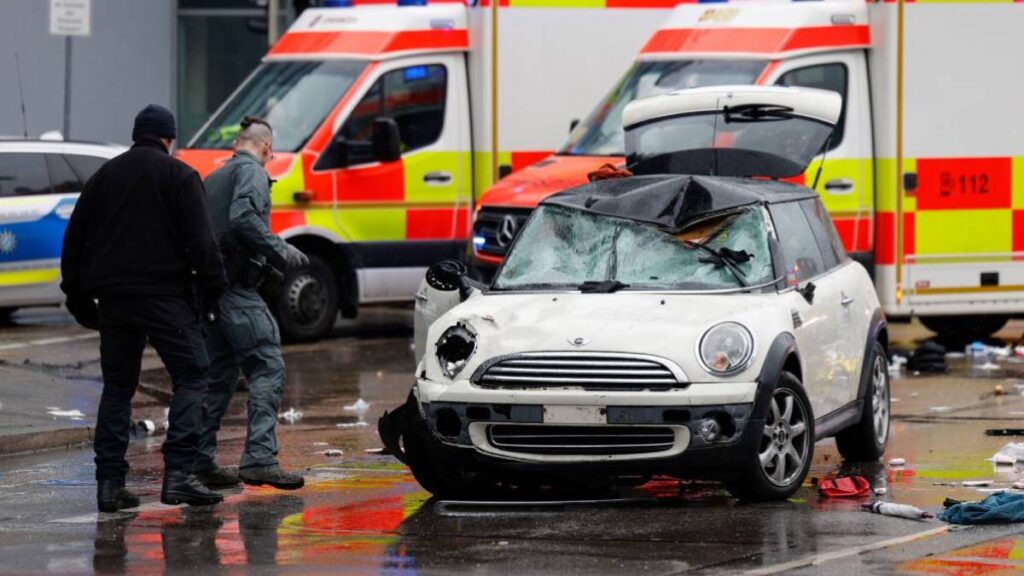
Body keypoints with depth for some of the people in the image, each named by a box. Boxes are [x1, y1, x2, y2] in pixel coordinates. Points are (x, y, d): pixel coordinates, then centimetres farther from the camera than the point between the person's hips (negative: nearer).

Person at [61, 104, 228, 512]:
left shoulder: (104, 176, 16)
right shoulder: (178, 175, 0)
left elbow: (74, 240, 17)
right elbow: (200, 238, -9)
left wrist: (78, 297, 21)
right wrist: (215, 285, -3)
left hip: (113, 297, 5)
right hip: (165, 294, -5)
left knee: (117, 386, 11)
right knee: (191, 375, -2)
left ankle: (109, 482, 4)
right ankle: (178, 473, -16)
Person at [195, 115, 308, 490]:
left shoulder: (213, 179, 23)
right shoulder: (251, 172, -4)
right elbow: (243, 217, -21)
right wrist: (281, 252, -16)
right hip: (237, 288, -9)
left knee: (218, 375, 14)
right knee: (267, 368, -11)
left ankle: (200, 460, 13)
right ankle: (259, 458, -22)